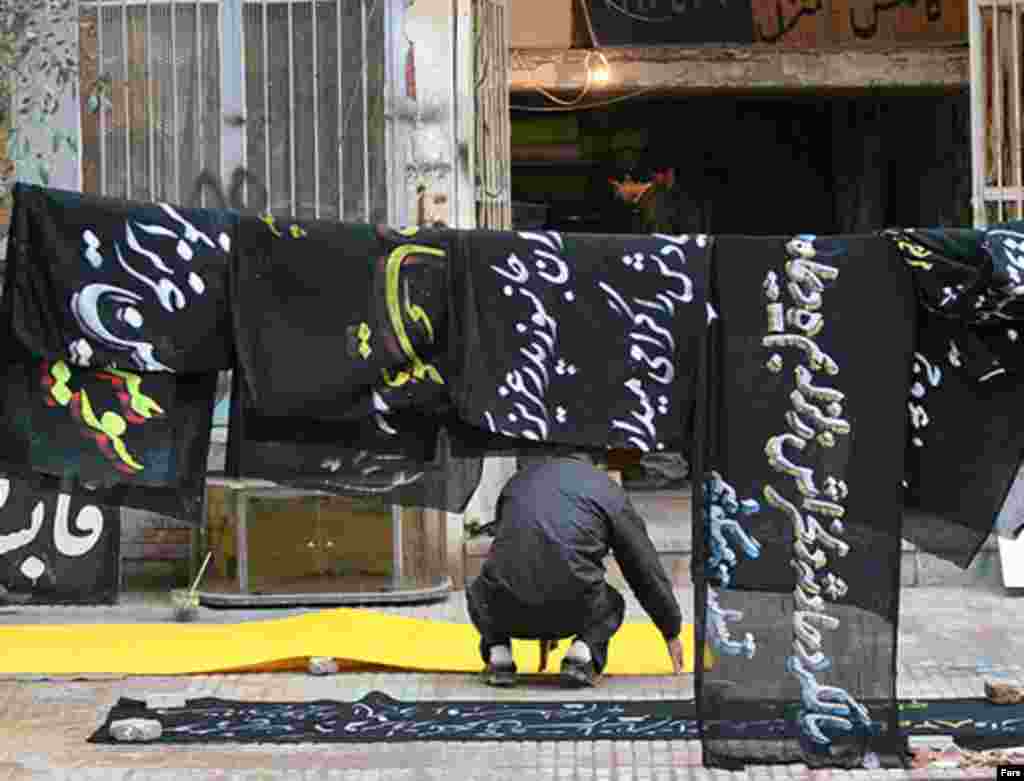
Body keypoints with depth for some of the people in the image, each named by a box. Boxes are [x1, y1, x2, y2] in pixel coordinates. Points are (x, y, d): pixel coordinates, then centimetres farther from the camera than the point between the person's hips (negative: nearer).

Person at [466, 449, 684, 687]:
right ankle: (581, 653, 4)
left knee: (480, 595, 38)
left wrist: (544, 632, 48)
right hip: (570, 611, -2)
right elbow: (646, 569, 18)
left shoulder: (520, 480, 27)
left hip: (505, 608, 2)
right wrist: (672, 632, 32)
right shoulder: (608, 491, 18)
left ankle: (499, 653, 10)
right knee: (610, 604, 33)